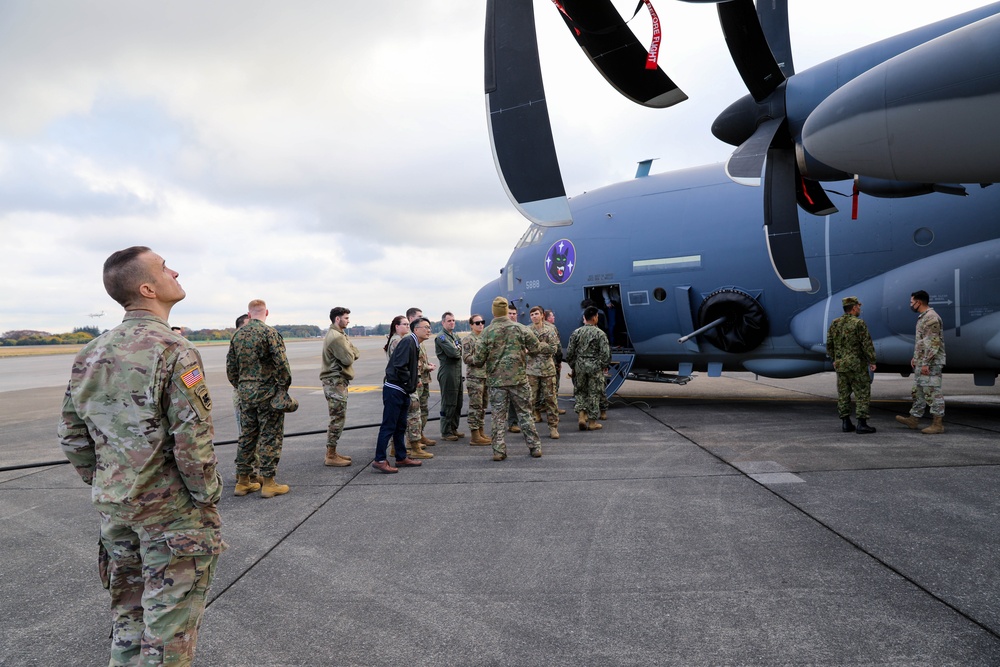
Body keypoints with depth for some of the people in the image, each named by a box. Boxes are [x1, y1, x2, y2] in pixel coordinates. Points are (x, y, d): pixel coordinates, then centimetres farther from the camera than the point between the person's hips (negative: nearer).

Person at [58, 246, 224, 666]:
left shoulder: (89, 356, 2)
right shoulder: (174, 352, -20)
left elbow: (72, 437, 9)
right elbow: (193, 444, -23)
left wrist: (104, 486, 18)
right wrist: (208, 498, -9)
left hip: (114, 509, 7)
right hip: (171, 513, -7)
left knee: (127, 612, 23)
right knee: (169, 621, 7)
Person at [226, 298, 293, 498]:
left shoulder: (238, 334, 8)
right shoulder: (269, 333, -12)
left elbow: (230, 366, 12)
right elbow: (282, 364, -17)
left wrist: (239, 387, 20)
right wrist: (284, 387, -5)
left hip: (245, 393, 6)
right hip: (267, 392, -6)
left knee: (247, 435, 14)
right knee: (270, 436, 1)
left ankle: (243, 481, 20)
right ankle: (268, 483, 4)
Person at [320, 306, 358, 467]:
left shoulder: (339, 335, 17)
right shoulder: (336, 337, -17)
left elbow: (356, 354, 12)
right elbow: (348, 359, -21)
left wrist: (351, 353, -8)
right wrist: (350, 353, -2)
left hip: (336, 381, 11)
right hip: (336, 382, -11)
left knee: (338, 418, 15)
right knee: (338, 419, -6)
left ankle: (332, 452, 22)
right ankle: (330, 457, -1)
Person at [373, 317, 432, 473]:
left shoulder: (414, 344, 17)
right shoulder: (407, 341, -15)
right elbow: (399, 367, -24)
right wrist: (410, 385, -15)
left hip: (403, 392, 10)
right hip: (394, 390, -10)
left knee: (400, 426, 16)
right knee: (388, 426, -6)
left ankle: (401, 458, 24)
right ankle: (379, 460, -1)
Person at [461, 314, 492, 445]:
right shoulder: (468, 339, -7)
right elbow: (466, 358, -14)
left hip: (487, 375, 8)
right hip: (474, 377, -7)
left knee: (483, 406, 12)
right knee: (475, 406, -6)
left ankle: (481, 432, 20)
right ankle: (475, 436, -2)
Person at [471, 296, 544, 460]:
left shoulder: (487, 332, -6)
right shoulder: (519, 328, -4)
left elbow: (478, 359, -5)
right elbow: (535, 347, 3)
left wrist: (474, 360, 18)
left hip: (496, 380, 0)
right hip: (518, 379, 1)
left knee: (498, 416, 6)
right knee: (525, 413, 10)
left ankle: (499, 450, 6)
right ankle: (535, 446, 14)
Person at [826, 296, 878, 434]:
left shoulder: (835, 323, 6)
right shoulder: (859, 323, -11)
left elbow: (829, 345, 10)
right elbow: (867, 344, -12)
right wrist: (872, 361, -3)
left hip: (840, 365, 6)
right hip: (857, 365, -6)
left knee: (843, 394, 9)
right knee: (862, 394, 1)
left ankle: (845, 423, 11)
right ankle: (862, 424, -1)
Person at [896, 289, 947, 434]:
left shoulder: (931, 317, -17)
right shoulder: (922, 317, 16)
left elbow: (933, 343, -22)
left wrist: (926, 363, -23)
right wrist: (915, 357, 21)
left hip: (931, 364, -11)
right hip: (921, 363, 11)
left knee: (933, 392, -7)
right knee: (918, 391, 15)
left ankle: (938, 424, -2)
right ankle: (913, 419, 23)